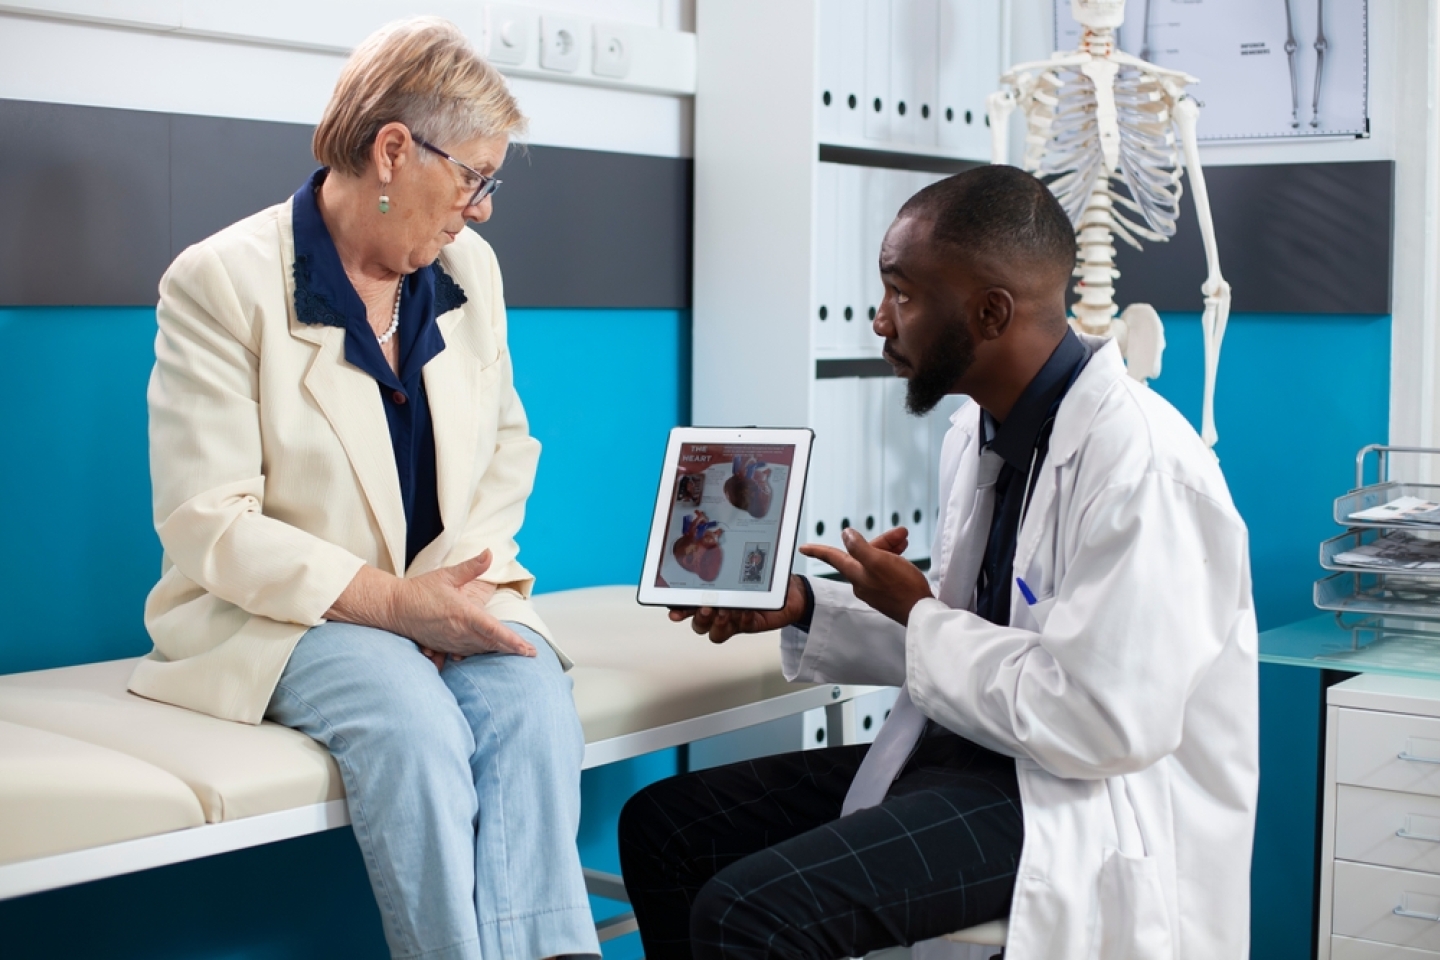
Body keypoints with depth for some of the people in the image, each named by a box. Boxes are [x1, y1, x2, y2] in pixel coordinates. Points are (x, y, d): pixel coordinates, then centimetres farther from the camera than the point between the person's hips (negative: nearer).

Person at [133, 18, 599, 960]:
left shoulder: (469, 269, 9)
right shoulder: (222, 281, -9)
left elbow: (505, 447, 14)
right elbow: (210, 526, -13)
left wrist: (456, 580, -7)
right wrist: (391, 600, -23)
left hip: (444, 594, 4)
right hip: (280, 613, -4)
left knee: (534, 700, -27)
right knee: (413, 723, -33)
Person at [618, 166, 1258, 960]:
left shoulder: (1139, 463, -22)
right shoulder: (980, 431, 7)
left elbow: (1101, 724, -25)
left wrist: (917, 613, -13)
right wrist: (801, 607, 3)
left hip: (1100, 802, -9)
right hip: (974, 750, 9)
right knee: (662, 825, 4)